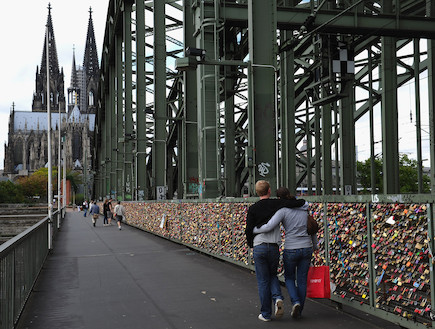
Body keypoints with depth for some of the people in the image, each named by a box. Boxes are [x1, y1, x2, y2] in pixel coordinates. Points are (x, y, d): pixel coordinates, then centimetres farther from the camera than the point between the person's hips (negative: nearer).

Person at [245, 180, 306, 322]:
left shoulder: (252, 209, 0)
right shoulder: (277, 204, 0)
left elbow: (248, 230, -3)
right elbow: (301, 203, -6)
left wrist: (250, 244, 14)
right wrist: (302, 202, 18)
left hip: (259, 247, -1)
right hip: (274, 247, 1)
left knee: (263, 281, 8)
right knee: (272, 275, 22)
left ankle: (266, 314, 11)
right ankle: (278, 297, -4)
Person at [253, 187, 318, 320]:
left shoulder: (283, 210, -11)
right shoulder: (304, 209, 7)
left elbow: (269, 227, -23)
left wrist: (254, 230, -5)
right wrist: (315, 245, 29)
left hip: (291, 250, -4)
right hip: (306, 249, 4)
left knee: (289, 278, 17)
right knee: (302, 280, 14)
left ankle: (296, 302, -5)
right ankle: (299, 311, 20)